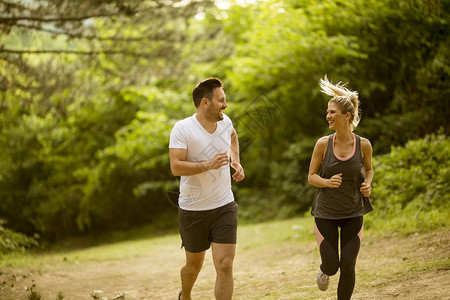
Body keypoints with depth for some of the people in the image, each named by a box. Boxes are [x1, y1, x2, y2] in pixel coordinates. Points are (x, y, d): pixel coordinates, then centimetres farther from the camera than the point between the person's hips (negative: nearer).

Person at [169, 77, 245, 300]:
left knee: (225, 266, -9)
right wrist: (209, 165, -32)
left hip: (224, 207, 3)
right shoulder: (182, 128, -14)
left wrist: (236, 161, 12)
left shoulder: (224, 122, 2)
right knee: (194, 265, 16)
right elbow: (176, 167, -23)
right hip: (193, 210, -3)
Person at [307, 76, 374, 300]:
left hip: (353, 213, 0)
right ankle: (324, 271, 38)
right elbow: (311, 176, -1)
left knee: (348, 266, -4)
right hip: (325, 213, 0)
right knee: (331, 264, -1)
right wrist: (328, 182, -22)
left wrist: (368, 185, -9)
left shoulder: (363, 145, -8)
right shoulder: (323, 144, -9)